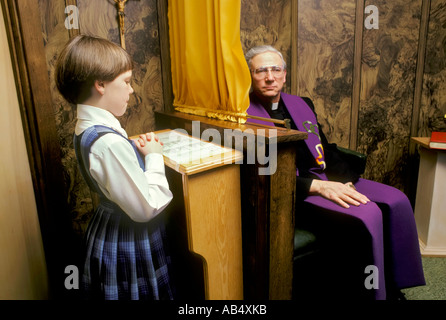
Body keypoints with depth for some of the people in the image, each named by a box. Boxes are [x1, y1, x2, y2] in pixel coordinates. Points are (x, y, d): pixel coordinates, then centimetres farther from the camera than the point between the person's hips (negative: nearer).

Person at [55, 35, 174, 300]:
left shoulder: (87, 129, -1)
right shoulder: (110, 143, -31)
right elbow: (147, 208, -27)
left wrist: (137, 149, -3)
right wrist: (154, 156, -16)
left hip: (107, 228, 9)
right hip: (129, 250, -9)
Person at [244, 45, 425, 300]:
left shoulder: (302, 105, 18)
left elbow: (327, 150, 14)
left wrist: (345, 182, -6)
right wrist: (318, 186, -22)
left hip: (329, 180, 8)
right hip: (292, 192, -7)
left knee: (396, 201, -10)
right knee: (366, 215, -27)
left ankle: (393, 285, 5)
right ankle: (368, 292, -7)